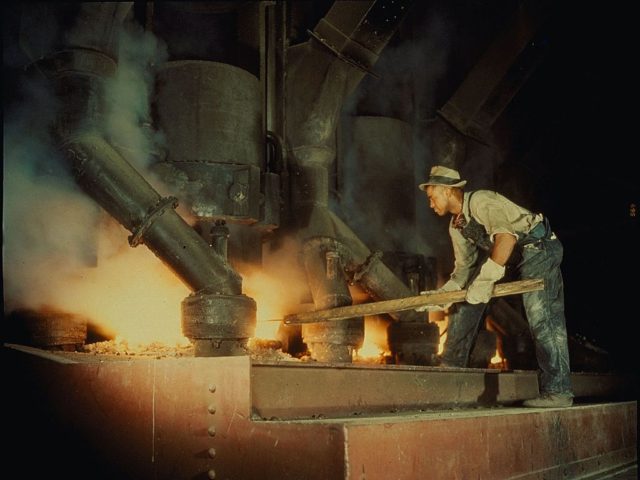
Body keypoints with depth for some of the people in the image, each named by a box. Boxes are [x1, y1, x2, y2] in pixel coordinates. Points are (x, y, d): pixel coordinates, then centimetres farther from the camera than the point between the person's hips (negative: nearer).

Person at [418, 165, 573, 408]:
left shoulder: (481, 201, -21)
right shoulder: (456, 226, 8)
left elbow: (506, 236, -37)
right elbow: (465, 266, 16)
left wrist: (485, 278, -40)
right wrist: (443, 294, 2)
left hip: (538, 245, -9)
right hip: (504, 255, 10)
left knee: (541, 315, -21)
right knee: (468, 296, 9)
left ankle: (557, 391, -22)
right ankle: (452, 362, 19)